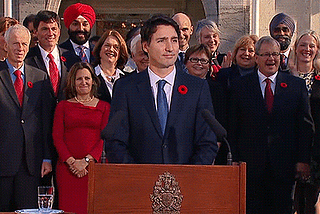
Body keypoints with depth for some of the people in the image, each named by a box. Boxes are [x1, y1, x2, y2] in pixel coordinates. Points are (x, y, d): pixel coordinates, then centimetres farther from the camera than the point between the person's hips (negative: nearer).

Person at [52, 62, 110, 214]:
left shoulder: (104, 107, 11)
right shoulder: (63, 106, 12)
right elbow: (57, 137, 5)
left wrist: (87, 160, -11)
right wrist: (72, 161, -9)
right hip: (67, 167, 0)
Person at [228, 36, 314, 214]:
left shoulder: (297, 85, 6)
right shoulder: (239, 86, 4)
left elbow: (306, 126, 5)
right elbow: (232, 127, 4)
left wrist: (303, 160, -1)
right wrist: (236, 160, -3)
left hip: (285, 165, 1)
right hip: (251, 164, -1)